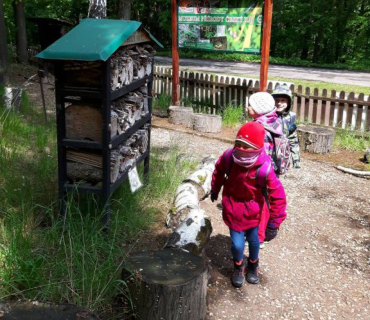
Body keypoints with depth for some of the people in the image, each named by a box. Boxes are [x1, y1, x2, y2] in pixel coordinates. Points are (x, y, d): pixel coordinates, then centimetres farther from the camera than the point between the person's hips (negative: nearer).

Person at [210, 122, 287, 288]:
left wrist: (274, 223, -20)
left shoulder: (264, 167, -29)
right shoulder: (229, 156, -21)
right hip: (233, 206, 1)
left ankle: (253, 265, 47)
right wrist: (215, 190, 19)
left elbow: (278, 196, -23)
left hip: (253, 208, -1)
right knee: (237, 244, -2)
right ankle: (239, 267, 32)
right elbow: (218, 171, 4)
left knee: (254, 240, 14)